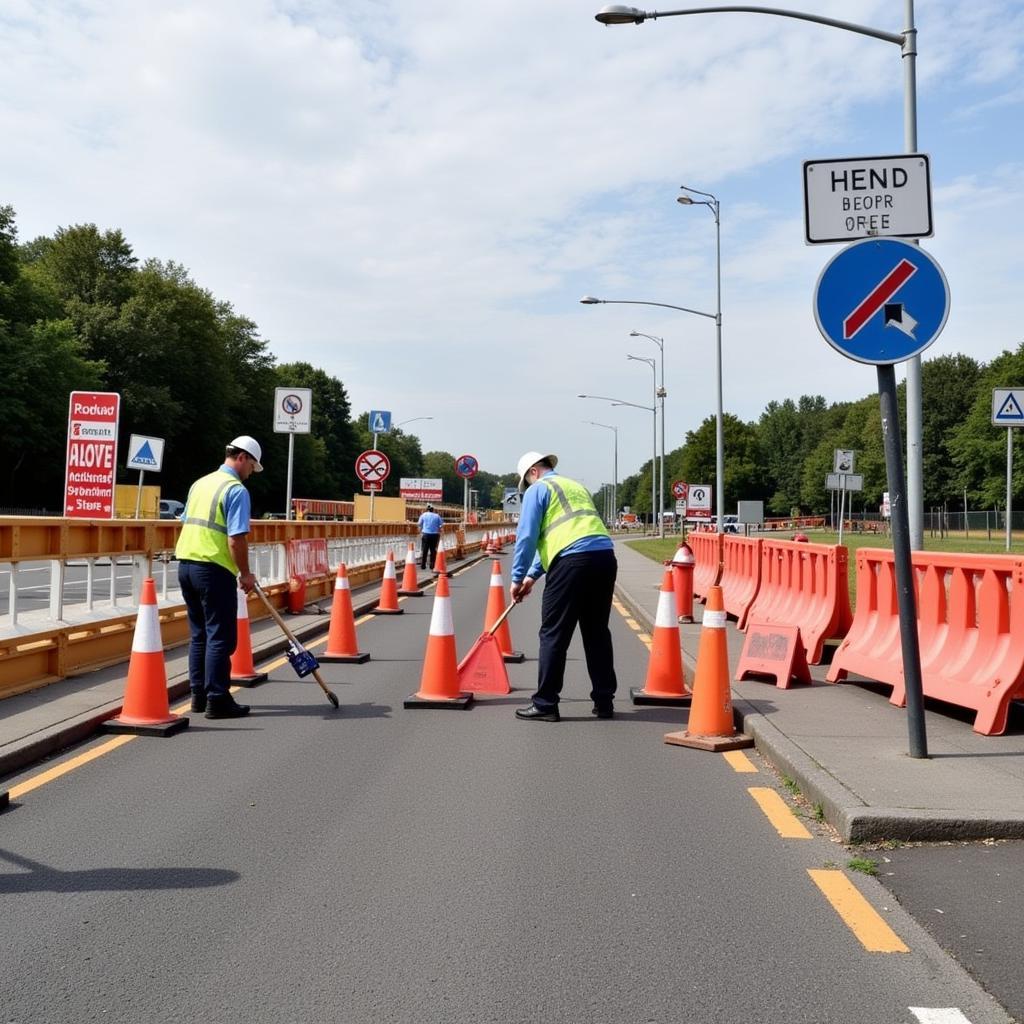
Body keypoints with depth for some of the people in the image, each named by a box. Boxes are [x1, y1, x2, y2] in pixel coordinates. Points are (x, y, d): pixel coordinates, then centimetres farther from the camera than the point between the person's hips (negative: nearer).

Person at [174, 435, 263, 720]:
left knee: (199, 634, 15)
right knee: (220, 637, -2)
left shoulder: (200, 483, 16)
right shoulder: (236, 490, -10)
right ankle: (217, 699, 0)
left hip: (186, 563, 8)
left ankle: (199, 695, 20)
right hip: (214, 568, -8)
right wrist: (245, 574, -6)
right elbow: (236, 538, -17)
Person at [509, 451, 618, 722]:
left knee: (554, 635, 0)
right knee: (597, 633, 14)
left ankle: (545, 704, 3)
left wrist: (518, 578, 9)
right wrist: (533, 575, 34)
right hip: (605, 556, 7)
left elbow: (526, 537, 0)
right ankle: (604, 701, 17)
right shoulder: (577, 487, 31)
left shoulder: (537, 489, 8)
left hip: (573, 560, -7)